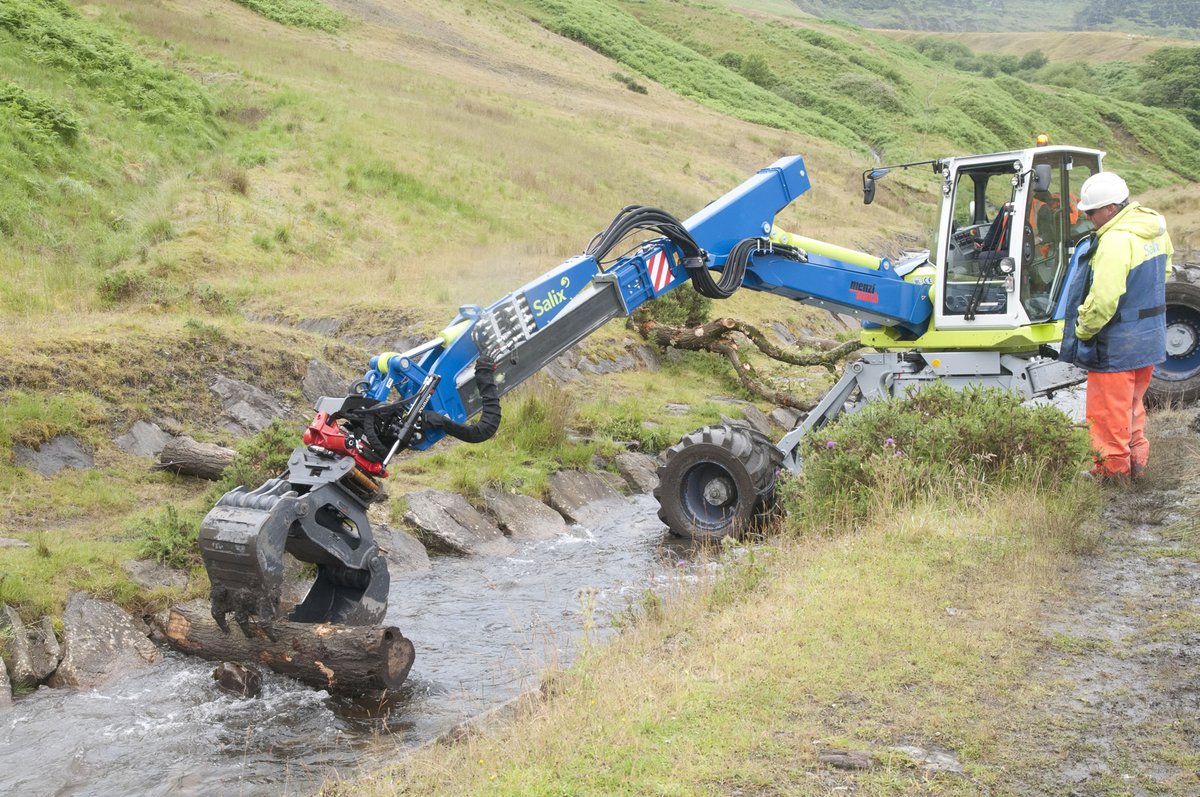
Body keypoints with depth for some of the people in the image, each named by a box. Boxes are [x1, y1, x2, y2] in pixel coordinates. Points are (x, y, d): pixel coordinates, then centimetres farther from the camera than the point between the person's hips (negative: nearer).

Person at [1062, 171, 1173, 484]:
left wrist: (1081, 331, -14)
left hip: (1117, 344, -9)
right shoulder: (1155, 229, 4)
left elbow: (1102, 299, -29)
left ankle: (1112, 470, 15)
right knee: (1132, 403, 23)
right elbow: (1163, 273, 18)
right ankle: (1137, 461, 32)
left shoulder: (1116, 240, -26)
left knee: (1109, 410, 5)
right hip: (1151, 338, 9)